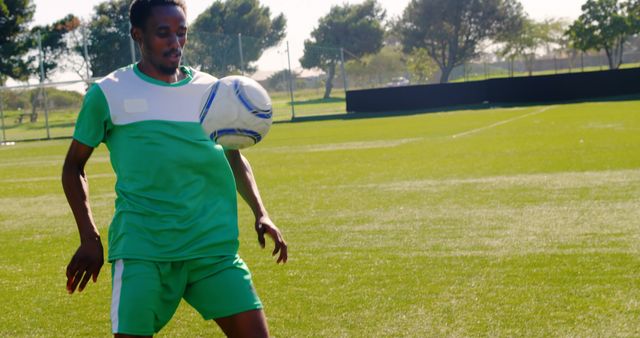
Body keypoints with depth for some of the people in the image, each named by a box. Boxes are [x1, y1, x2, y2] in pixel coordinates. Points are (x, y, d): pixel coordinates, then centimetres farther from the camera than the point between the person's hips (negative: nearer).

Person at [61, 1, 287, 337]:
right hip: (141, 249, -2)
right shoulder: (108, 93, 3)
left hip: (214, 246, 3)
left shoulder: (211, 89, 11)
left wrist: (261, 214, 9)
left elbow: (234, 158, 24)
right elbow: (73, 167, 12)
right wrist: (89, 239, 2)